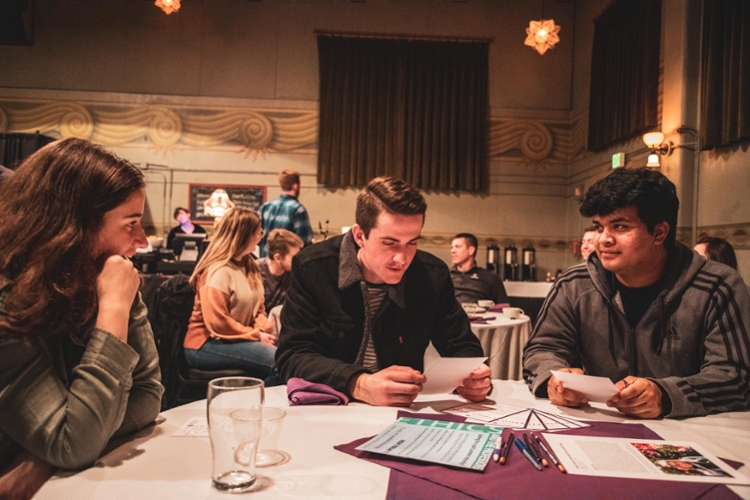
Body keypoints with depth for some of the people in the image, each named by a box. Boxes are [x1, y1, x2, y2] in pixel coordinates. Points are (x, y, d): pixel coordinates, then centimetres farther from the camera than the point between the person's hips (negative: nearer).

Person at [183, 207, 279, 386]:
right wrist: (256, 335, -16)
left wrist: (262, 329, -5)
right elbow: (217, 324, -21)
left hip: (241, 339, 8)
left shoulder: (248, 265, 12)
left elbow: (258, 306, 15)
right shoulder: (218, 272, -16)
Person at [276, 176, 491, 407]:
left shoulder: (433, 275, -5)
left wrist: (472, 377, -19)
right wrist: (360, 385, -33)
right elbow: (292, 356, -16)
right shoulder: (312, 268, -13)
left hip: (404, 414, 2)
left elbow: (462, 347, 4)